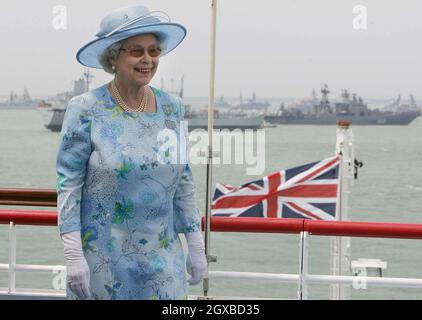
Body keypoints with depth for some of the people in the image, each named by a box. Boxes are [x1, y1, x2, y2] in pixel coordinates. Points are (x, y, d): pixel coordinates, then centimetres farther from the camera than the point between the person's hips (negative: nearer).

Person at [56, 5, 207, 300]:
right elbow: (68, 183, -9)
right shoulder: (86, 109, -8)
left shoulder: (172, 108, 5)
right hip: (103, 258, -4)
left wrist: (196, 247, 9)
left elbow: (183, 181, 11)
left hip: (162, 258, 4)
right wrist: (73, 255, -15)